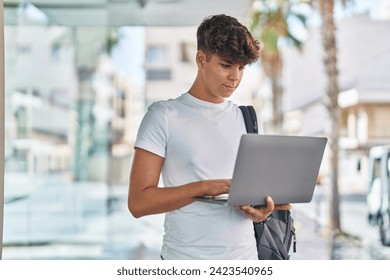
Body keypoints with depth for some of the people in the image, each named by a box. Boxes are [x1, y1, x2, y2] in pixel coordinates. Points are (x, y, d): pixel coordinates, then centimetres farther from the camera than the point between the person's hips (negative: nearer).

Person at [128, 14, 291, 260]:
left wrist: (259, 209, -10)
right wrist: (204, 187, -22)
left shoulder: (245, 118, 7)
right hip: (186, 256, -4)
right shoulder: (164, 115, -7)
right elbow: (139, 202, -12)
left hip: (245, 255, 4)